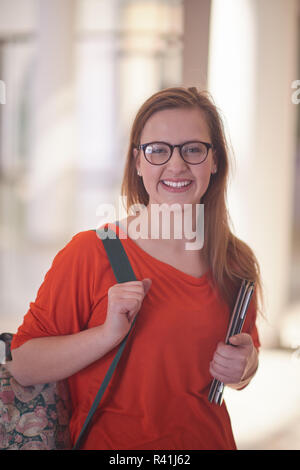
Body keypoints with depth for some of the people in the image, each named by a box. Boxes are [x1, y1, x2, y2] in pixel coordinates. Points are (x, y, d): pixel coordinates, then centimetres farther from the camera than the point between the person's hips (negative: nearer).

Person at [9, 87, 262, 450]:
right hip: (108, 442, -4)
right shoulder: (89, 253, -17)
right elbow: (22, 367, -17)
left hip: (210, 439, 4)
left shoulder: (236, 262, -4)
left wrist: (243, 368, -10)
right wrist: (108, 334, -28)